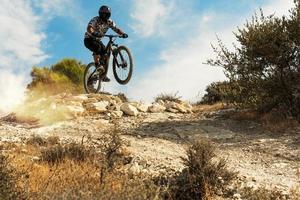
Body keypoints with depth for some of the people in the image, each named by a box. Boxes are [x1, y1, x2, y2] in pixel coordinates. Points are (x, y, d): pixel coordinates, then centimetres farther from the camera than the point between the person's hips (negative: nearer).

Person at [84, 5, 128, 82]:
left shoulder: (109, 22, -7)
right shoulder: (95, 20, -22)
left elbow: (117, 29, -14)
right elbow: (89, 28, -39)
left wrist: (123, 34, -35)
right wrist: (94, 33, -61)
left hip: (97, 40, 5)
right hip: (89, 39, -5)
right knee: (98, 47, -37)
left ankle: (104, 75, -4)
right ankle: (97, 64, -29)